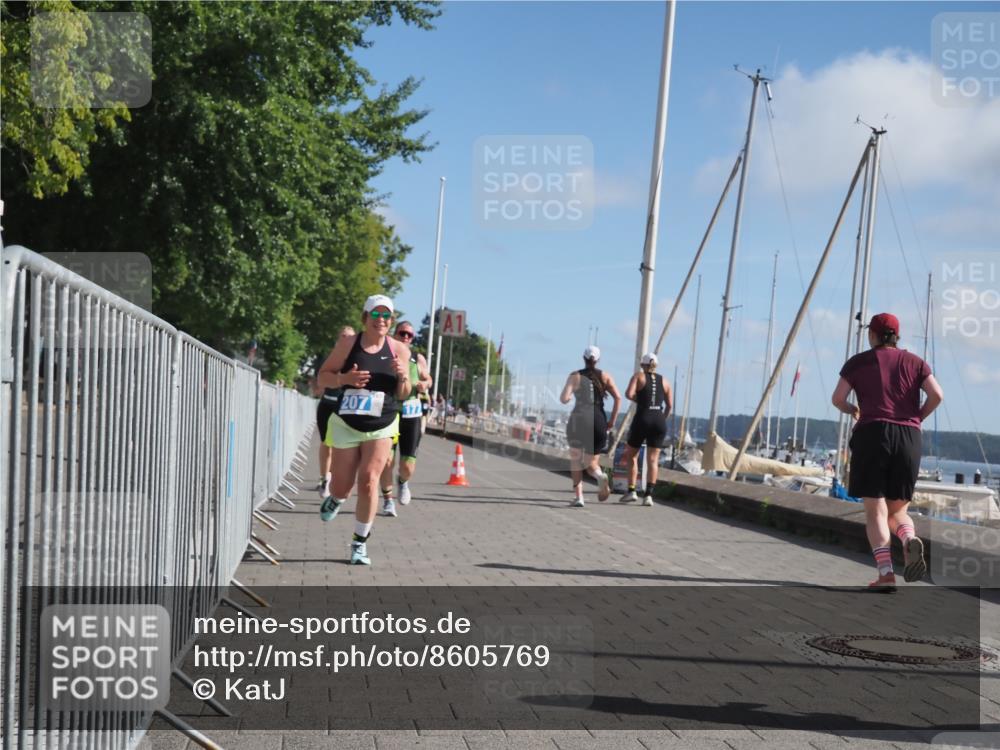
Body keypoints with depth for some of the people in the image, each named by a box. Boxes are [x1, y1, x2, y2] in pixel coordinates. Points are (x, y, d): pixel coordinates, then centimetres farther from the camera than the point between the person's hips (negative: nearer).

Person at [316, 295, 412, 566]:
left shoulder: (399, 350, 0)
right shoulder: (348, 343, -5)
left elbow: (403, 394, 8)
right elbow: (323, 377, 0)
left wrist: (403, 376, -14)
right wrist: (344, 378, -20)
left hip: (381, 427, 0)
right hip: (346, 425, 0)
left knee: (369, 481, -12)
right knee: (343, 485, 7)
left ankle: (360, 542, 2)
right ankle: (336, 499, 47)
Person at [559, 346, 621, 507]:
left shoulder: (575, 376, 2)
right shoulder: (605, 376, 9)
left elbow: (564, 399, -7)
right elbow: (618, 398, -2)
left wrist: (568, 397, 17)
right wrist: (612, 421, 3)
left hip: (579, 420, -2)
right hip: (599, 422, 2)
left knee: (575, 460, 14)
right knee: (591, 462, 13)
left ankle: (578, 496, 3)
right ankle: (600, 475, -22)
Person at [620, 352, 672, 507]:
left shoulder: (639, 376, 4)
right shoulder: (663, 381, 14)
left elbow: (629, 394, -12)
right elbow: (670, 404, 8)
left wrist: (638, 400, 7)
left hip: (642, 420, -2)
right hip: (659, 422, 3)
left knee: (630, 455, 13)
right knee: (653, 460, 1)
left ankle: (631, 491, 6)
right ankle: (649, 494, -10)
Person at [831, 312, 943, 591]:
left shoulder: (858, 362, 9)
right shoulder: (915, 362, 14)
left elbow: (837, 398, 0)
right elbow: (937, 395, 0)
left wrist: (852, 410, 21)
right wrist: (917, 418, 16)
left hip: (872, 434, -2)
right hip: (908, 438, 3)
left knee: (875, 510, -3)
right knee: (898, 510, 12)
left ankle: (886, 573, -19)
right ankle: (910, 540, -22)